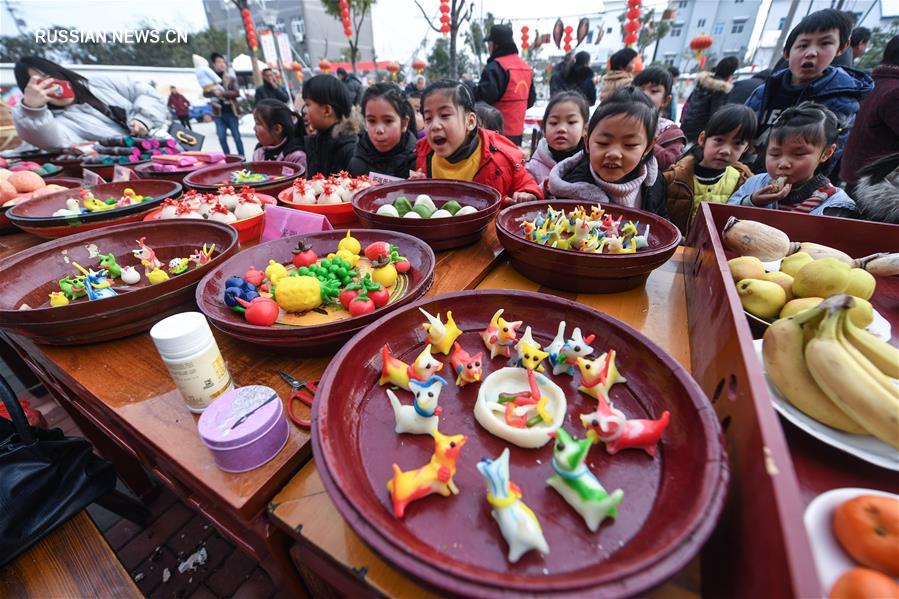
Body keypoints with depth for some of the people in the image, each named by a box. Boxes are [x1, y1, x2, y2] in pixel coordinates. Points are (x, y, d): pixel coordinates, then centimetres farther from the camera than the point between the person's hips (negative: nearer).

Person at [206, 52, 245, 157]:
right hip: (218, 113, 2)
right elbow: (205, 93, 3)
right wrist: (213, 92, -18)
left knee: (236, 137, 0)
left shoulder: (230, 76, 1)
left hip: (231, 112, -2)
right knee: (222, 138, 0)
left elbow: (237, 93, -8)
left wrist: (222, 93, -19)